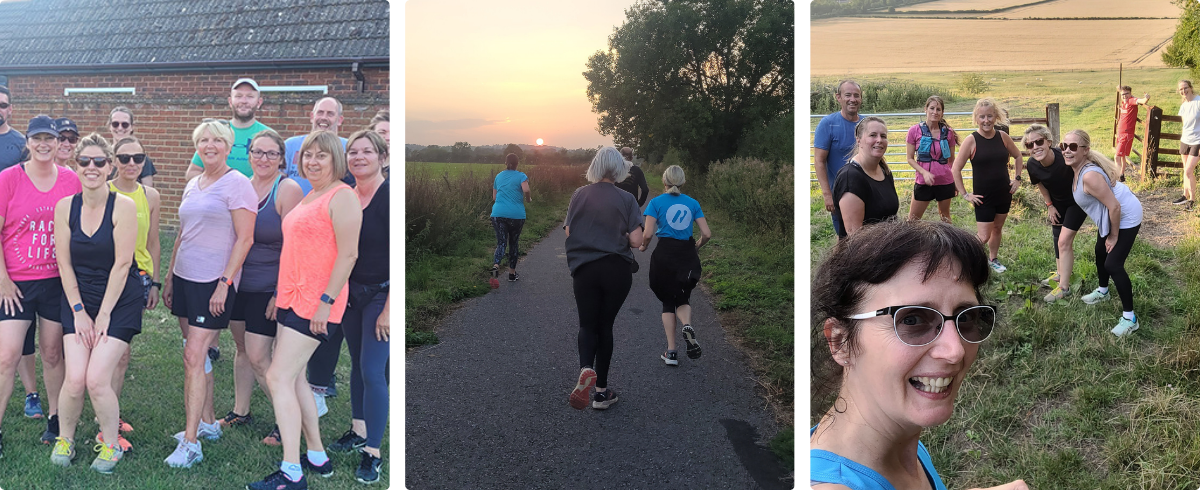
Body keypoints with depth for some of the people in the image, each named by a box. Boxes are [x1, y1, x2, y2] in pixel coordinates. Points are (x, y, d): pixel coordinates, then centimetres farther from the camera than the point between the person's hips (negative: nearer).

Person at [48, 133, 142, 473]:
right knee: (75, 379, -8)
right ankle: (65, 439, 19)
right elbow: (64, 264, 1)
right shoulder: (65, 207, -1)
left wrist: (103, 314, -11)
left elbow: (122, 264, -13)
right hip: (78, 299, 3)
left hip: (119, 301, -3)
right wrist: (79, 310, -4)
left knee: (97, 379, -11)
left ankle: (111, 446, 13)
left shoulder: (123, 206, -13)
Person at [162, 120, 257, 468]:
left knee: (194, 356, -11)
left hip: (214, 283, -8)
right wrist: (169, 278, 18)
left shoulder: (237, 184, -9)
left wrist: (224, 284, -18)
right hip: (185, 278, 8)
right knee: (197, 355, 13)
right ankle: (207, 423, 26)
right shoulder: (193, 185, 15)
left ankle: (190, 443, -7)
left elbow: (244, 239, -13)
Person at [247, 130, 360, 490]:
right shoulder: (308, 198, 18)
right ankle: (317, 457, 23)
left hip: (316, 303, -10)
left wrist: (327, 301, -23)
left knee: (278, 378, -12)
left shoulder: (342, 197, -11)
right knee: (294, 379, 13)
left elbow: (348, 253, -18)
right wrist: (282, 294, 22)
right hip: (293, 298, 10)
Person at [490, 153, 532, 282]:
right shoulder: (521, 176, -1)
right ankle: (512, 273, 20)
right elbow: (526, 190, -21)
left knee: (501, 242, -2)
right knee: (513, 243, 12)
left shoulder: (499, 176, 13)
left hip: (498, 214, 2)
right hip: (516, 215, -2)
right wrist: (529, 199, -1)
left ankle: (496, 264, -30)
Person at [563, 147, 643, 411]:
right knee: (605, 326, 12)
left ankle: (586, 369, -21)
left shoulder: (579, 195, 0)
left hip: (584, 269, 1)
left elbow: (568, 231, 3)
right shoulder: (626, 199, -6)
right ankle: (602, 391, 16)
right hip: (617, 269, -1)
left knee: (587, 325, 11)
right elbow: (636, 240, -11)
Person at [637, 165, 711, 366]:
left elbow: (648, 234, -11)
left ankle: (671, 352, 6)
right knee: (683, 299, 18)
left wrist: (643, 246, 10)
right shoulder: (692, 203, 5)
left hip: (664, 253, -2)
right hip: (687, 255, 2)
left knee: (668, 302, 11)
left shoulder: (657, 202, -3)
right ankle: (687, 326, -17)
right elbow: (707, 234, 1)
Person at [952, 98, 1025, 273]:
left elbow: (1017, 156, 16)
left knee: (997, 228, 18)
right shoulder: (971, 140, -14)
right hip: (983, 197, -4)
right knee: (984, 237, -6)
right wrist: (965, 195, -13)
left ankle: (993, 259, 38)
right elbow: (956, 169, -13)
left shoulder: (1002, 136, -3)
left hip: (1004, 193, 4)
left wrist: (1017, 178, 9)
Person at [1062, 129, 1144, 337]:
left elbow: (1114, 206, -31)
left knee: (1113, 264, -11)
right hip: (1112, 216, 10)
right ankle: (1103, 291, 51)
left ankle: (1130, 317, -1)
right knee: (1100, 252, 25)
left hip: (1126, 217, -10)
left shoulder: (1089, 176, -35)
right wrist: (1107, 234, 15)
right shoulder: (1079, 168, -4)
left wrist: (1113, 237, -19)